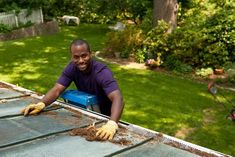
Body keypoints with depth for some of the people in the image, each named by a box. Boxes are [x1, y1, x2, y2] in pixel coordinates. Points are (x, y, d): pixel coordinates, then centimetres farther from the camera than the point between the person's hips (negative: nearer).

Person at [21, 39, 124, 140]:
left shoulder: (102, 72, -30)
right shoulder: (72, 68, -12)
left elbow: (117, 98, -43)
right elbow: (57, 90, -19)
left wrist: (112, 123, -62)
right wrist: (41, 104, -40)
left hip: (105, 116, -4)